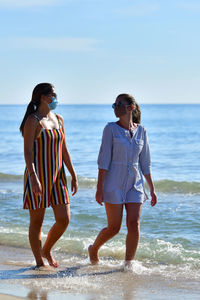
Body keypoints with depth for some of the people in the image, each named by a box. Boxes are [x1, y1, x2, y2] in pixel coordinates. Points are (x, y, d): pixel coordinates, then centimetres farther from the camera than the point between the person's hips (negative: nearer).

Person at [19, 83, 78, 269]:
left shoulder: (58, 120, 12)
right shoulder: (33, 121, -8)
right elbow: (27, 151, -15)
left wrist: (73, 175, 14)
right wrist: (33, 177, -26)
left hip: (57, 176, 6)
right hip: (37, 176, -6)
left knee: (64, 220, 1)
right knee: (36, 222, 2)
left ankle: (46, 250, 25)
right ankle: (39, 262, 14)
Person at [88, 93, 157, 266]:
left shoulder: (141, 131, 7)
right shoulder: (111, 129, -3)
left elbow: (145, 163, 12)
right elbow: (104, 159, -7)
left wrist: (152, 189, 10)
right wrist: (99, 188, -13)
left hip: (135, 184, 3)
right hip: (114, 183, -3)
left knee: (134, 224, -7)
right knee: (114, 227, -1)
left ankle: (128, 265, 2)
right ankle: (93, 249, 26)